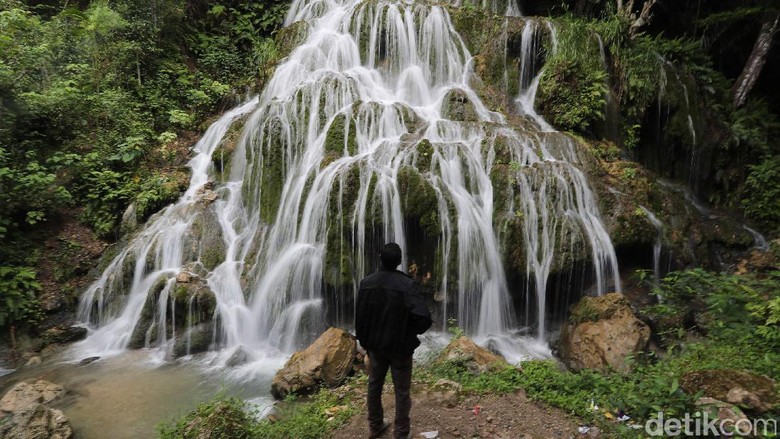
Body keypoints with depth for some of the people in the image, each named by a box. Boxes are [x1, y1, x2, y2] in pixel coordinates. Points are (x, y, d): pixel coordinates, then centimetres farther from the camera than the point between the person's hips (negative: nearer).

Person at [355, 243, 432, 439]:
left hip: (375, 345, 4)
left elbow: (360, 316, -1)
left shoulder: (367, 283, -9)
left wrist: (364, 341, 13)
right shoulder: (406, 284, -21)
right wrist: (411, 332, -6)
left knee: (374, 386, 21)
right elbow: (424, 318, -27)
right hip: (400, 346, -4)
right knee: (401, 391, 12)